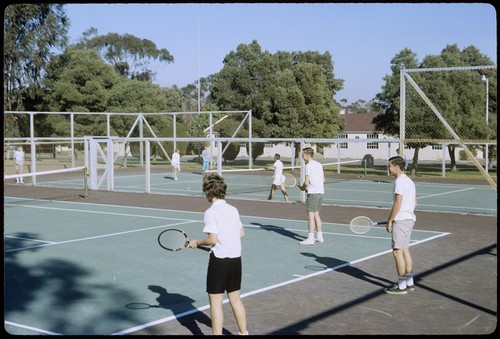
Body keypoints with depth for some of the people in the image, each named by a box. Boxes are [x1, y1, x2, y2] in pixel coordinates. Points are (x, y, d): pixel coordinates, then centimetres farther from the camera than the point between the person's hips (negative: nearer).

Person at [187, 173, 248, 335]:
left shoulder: (210, 212, -14)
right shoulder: (233, 209, 6)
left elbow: (213, 239, -18)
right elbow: (241, 233, 11)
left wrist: (197, 242, -3)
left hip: (219, 260, -7)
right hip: (236, 258, 7)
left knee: (215, 302, 4)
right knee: (235, 298, 19)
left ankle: (217, 333, 8)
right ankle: (244, 332, 26)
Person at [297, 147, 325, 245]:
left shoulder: (309, 165, -11)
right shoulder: (319, 165, 14)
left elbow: (307, 182, -16)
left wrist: (302, 188, 4)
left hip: (313, 193, -8)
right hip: (320, 192, 8)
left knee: (310, 215, -6)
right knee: (316, 214, 16)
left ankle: (310, 238, -6)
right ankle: (319, 236, 19)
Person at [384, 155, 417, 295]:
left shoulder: (400, 181, -14)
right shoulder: (409, 181, 16)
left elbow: (397, 203, -19)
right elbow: (414, 202, 20)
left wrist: (390, 220, -14)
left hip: (401, 220, -10)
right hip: (409, 218, 10)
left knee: (397, 251, -6)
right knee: (405, 250, 14)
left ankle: (401, 285, -3)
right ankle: (409, 282, 19)